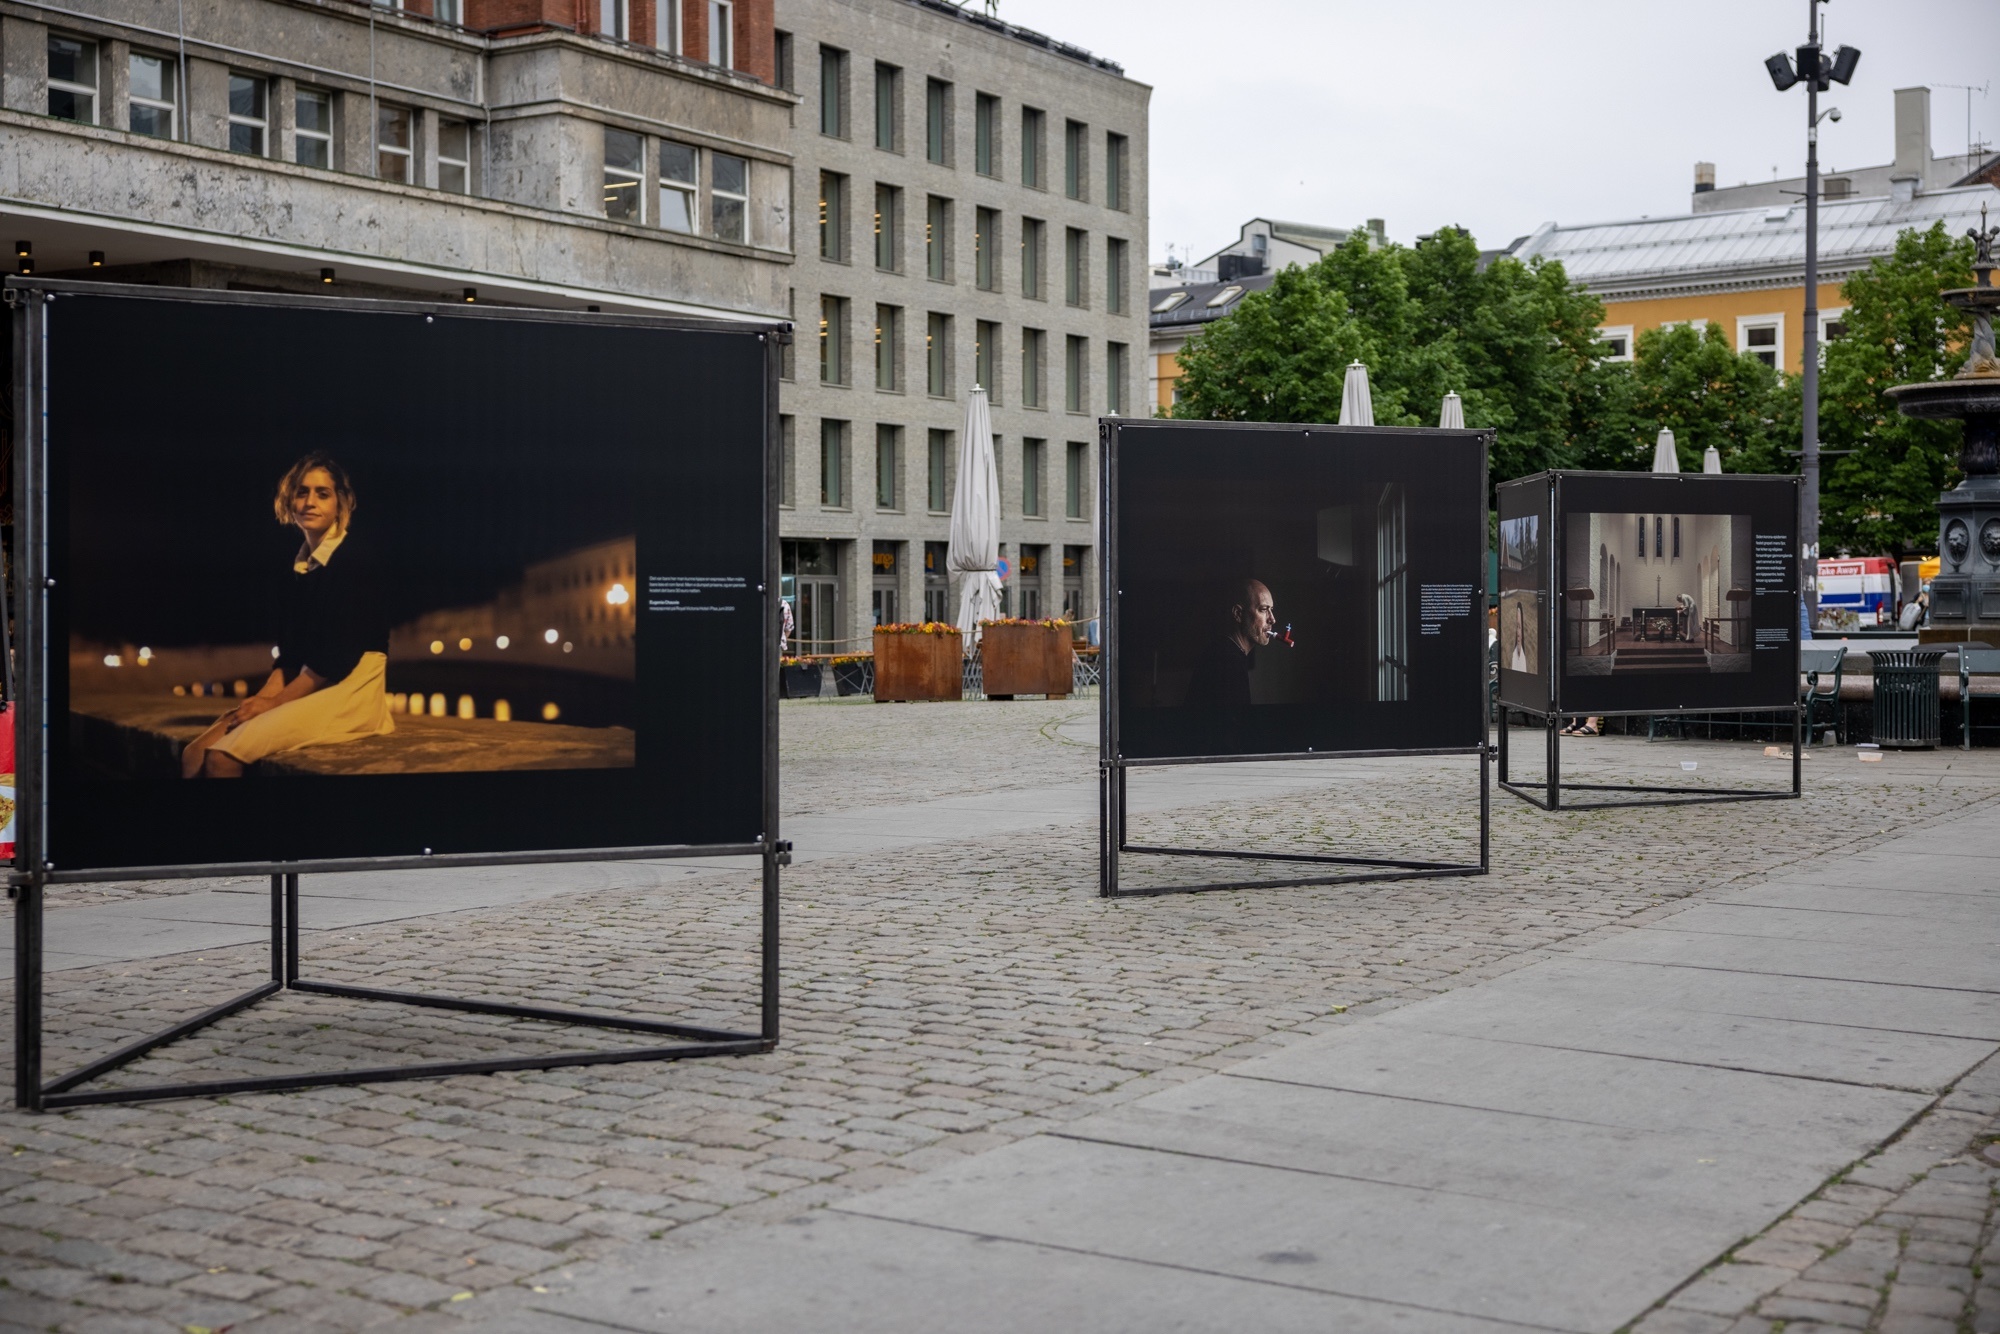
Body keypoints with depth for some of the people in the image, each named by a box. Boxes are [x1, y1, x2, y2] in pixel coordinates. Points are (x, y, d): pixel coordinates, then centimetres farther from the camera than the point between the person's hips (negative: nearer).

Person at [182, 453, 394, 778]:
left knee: (224, 757, -24)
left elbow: (339, 654, -16)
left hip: (349, 689, -8)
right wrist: (266, 694, -3)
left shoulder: (353, 557, -9)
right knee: (195, 754, -11)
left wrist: (275, 701, -13)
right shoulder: (300, 565, 15)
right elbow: (290, 651, 16)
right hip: (306, 689, 8)